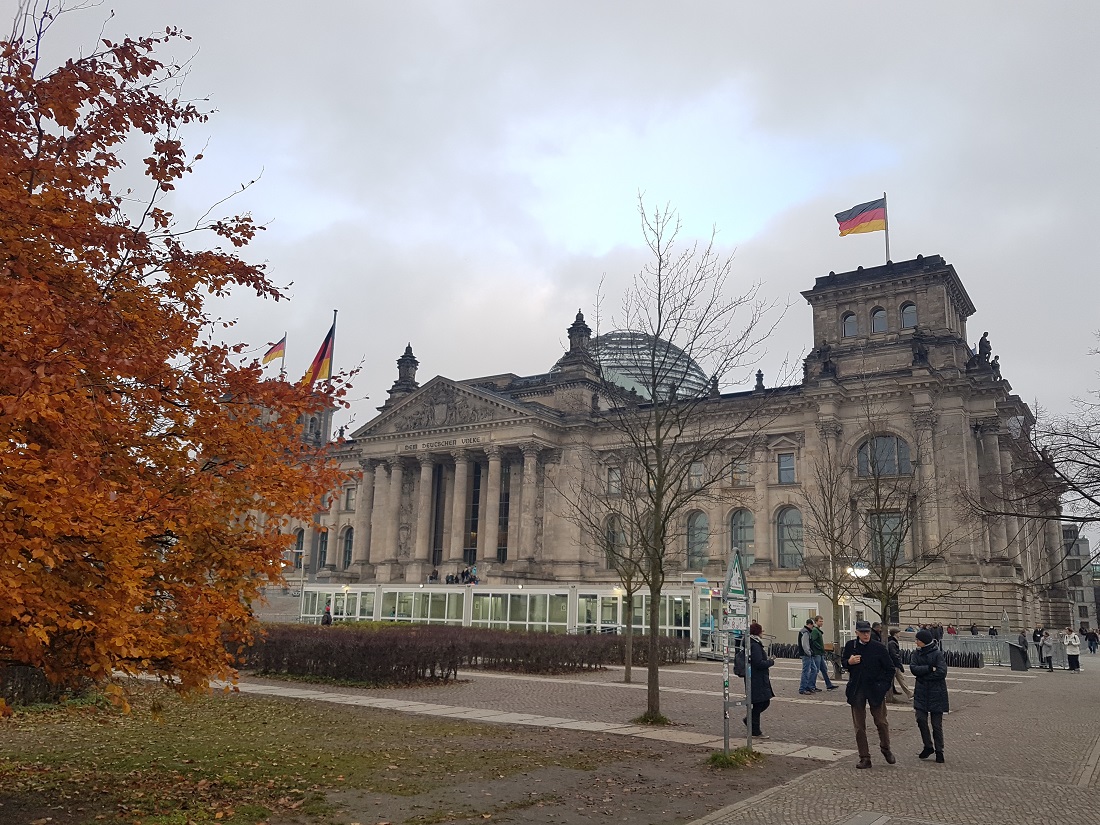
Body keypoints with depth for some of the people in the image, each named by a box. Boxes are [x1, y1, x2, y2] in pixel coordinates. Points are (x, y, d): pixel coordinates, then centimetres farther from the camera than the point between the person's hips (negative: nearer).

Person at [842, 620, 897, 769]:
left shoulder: (879, 647, -7)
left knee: (881, 722, 5)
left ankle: (886, 749, 32)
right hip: (856, 690, 2)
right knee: (859, 725, 4)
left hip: (875, 689, -2)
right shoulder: (850, 646, 0)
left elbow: (890, 668, 1)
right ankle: (864, 758, 14)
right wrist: (849, 662, -8)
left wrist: (884, 686, -5)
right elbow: (842, 661, 15)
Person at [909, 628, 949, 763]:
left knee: (937, 723, 2)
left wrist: (923, 675, -13)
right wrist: (930, 668, -17)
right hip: (921, 692, 4)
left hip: (936, 692, -4)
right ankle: (928, 746, 15)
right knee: (921, 719, -4)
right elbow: (913, 668, -7)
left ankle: (939, 751, 16)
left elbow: (942, 672, -18)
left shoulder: (937, 654, -10)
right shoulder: (917, 653, 5)